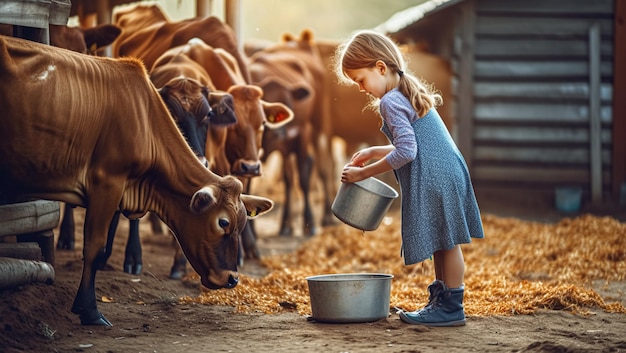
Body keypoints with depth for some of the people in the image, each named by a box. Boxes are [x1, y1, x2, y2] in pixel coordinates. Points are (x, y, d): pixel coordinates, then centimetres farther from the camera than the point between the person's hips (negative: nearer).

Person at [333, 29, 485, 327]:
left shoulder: (391, 102, -14)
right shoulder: (410, 92, 18)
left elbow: (406, 152, -23)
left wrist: (364, 173, -16)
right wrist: (375, 152, 22)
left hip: (434, 180, -10)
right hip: (445, 173, 10)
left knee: (444, 242, -3)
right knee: (441, 243, 15)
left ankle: (451, 308, 3)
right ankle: (440, 300, 23)